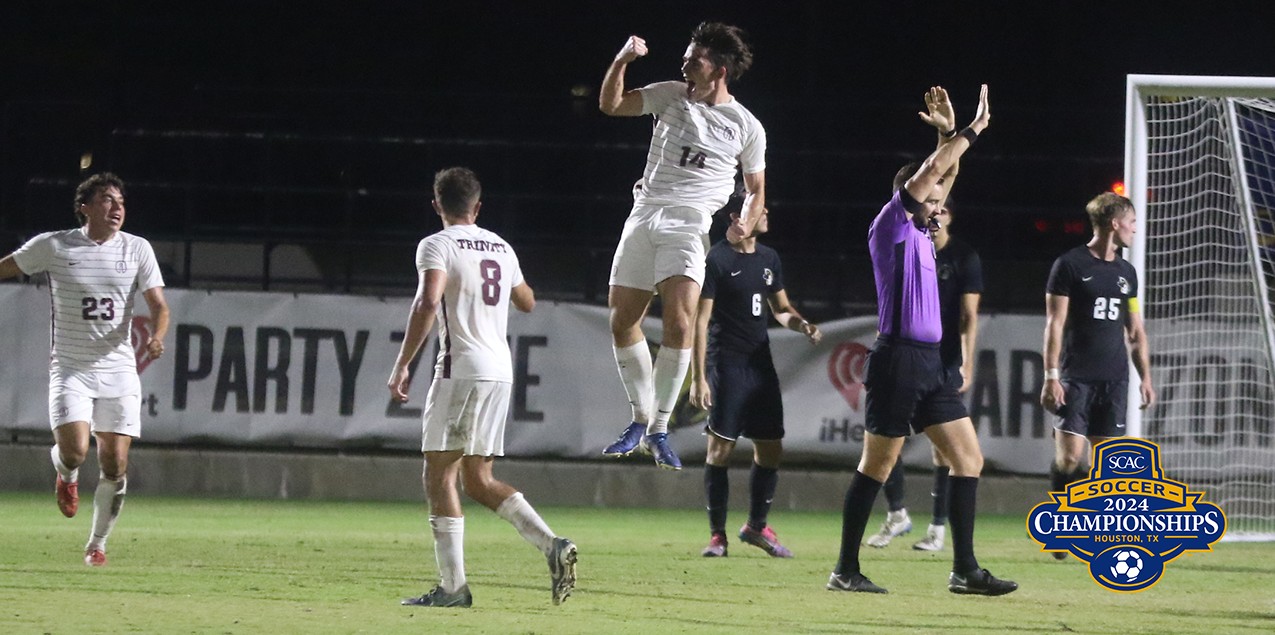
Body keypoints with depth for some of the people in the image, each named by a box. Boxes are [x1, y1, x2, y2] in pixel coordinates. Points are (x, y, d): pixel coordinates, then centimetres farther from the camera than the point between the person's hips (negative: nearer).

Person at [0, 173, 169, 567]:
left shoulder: (137, 250, 3)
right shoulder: (53, 247, -1)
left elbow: (159, 305, -1)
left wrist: (156, 337, -22)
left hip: (119, 370, 2)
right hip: (70, 368, -2)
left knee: (115, 467, -3)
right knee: (74, 451, -20)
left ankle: (98, 543, 17)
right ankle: (66, 475, 19)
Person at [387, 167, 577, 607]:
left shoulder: (437, 246, -5)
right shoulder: (501, 248, 16)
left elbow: (428, 302, -21)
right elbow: (527, 303, 31)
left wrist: (402, 365, -19)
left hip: (462, 369, -7)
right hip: (501, 369, 7)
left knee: (439, 475, -2)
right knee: (478, 480, 13)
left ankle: (453, 585, -8)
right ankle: (552, 545, -2)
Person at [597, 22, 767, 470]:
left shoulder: (747, 127, 4)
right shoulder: (672, 96, 9)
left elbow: (756, 189, 13)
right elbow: (610, 105, 4)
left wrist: (746, 222, -7)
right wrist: (622, 61, -11)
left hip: (688, 226, -4)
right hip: (644, 216, 4)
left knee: (679, 323, -20)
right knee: (622, 322, 2)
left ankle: (659, 430, -12)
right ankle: (641, 420, 18)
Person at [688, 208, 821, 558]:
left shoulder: (769, 259, 12)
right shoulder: (716, 259, -9)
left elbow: (780, 309, 23)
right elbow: (700, 321, -10)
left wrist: (801, 325, 0)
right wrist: (698, 377, -15)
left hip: (760, 363, 7)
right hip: (727, 366, -7)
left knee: (771, 450, 7)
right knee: (720, 447, -6)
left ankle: (756, 526, 23)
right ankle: (717, 534, 2)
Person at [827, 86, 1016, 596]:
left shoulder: (918, 233, 19)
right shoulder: (891, 226, -4)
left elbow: (940, 177, 32)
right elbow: (929, 172, -13)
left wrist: (949, 133, 23)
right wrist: (973, 130, -6)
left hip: (928, 363, 9)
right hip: (899, 358, -9)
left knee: (968, 457, 3)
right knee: (876, 465, -4)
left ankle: (964, 569, 3)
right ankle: (846, 570, 1)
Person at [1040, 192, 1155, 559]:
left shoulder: (1126, 273, 14)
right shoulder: (1070, 265, -3)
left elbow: (1136, 330, 20)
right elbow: (1054, 324, -6)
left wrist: (1146, 377, 12)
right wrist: (1051, 376, -11)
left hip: (1114, 379, 5)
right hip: (1076, 378, -5)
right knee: (1070, 456, -11)